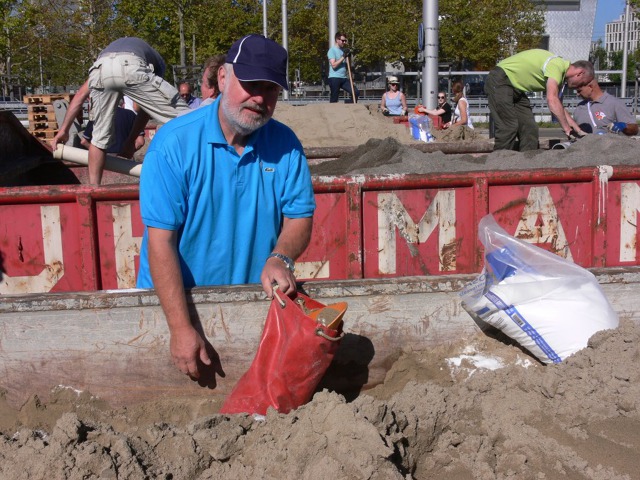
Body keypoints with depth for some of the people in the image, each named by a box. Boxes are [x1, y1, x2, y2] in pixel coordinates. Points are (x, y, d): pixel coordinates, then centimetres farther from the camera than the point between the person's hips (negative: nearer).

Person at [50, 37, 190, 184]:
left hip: (101, 69, 3)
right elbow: (148, 106, 36)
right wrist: (131, 140, 42)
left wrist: (64, 129, 41)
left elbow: (80, 94, 39)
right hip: (131, 68, -3)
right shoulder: (157, 61, 40)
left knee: (100, 136, 18)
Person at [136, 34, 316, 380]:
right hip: (178, 300, -2)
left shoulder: (285, 145, 1)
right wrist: (181, 328, -21)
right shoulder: (174, 143, -11)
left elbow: (300, 217, 5)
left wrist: (280, 258, -18)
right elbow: (160, 239, -15)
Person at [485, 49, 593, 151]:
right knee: (508, 128, -18)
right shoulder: (557, 65, -20)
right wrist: (567, 128, -29)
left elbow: (559, 107, 17)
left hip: (516, 89, 10)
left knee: (529, 128, 3)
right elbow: (552, 100, -32)